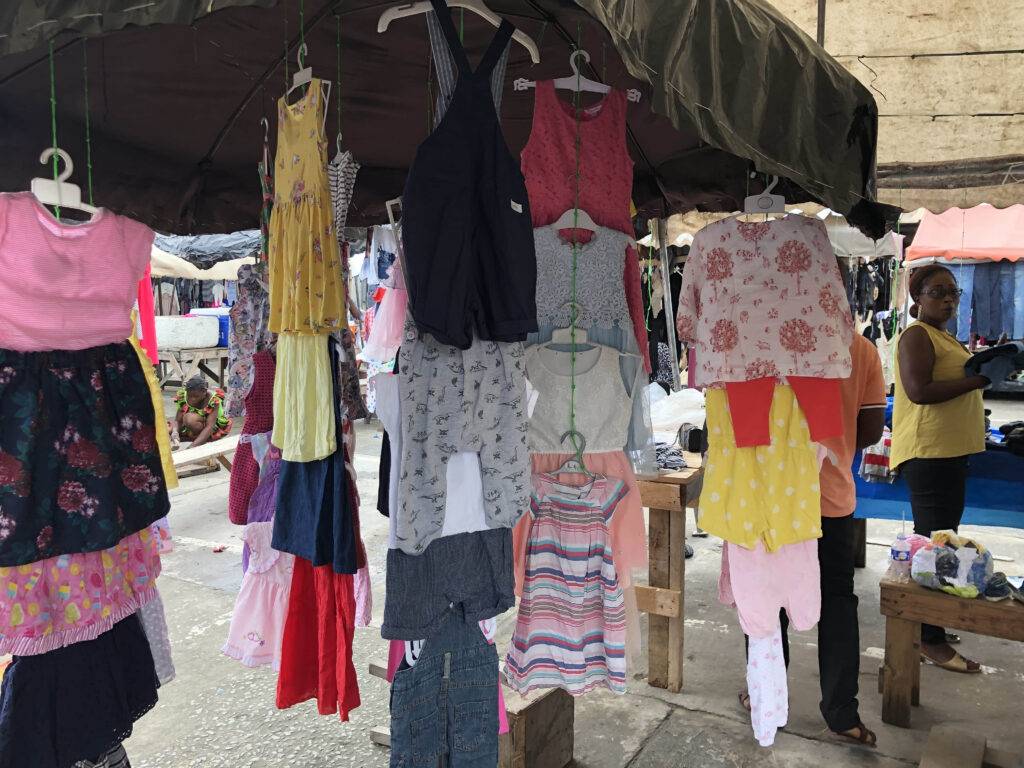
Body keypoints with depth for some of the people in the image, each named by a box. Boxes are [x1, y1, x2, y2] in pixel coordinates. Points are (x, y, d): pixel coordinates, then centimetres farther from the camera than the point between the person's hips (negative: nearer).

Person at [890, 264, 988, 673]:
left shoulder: (945, 337, 20)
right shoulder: (916, 336, -11)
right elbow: (919, 390, -23)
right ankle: (931, 641, 0)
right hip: (927, 452, -10)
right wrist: (976, 380, -21)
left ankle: (927, 627, 26)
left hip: (951, 451, 11)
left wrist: (984, 367, 17)